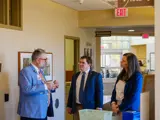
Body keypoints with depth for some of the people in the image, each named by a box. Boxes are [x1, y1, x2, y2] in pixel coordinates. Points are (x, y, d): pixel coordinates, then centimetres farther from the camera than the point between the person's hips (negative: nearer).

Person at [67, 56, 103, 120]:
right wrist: (69, 106, 10)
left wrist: (99, 107, -12)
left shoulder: (96, 75, -3)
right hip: (76, 107, 4)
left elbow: (99, 92, -6)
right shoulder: (75, 76, 12)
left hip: (89, 107, -4)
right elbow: (71, 91, 14)